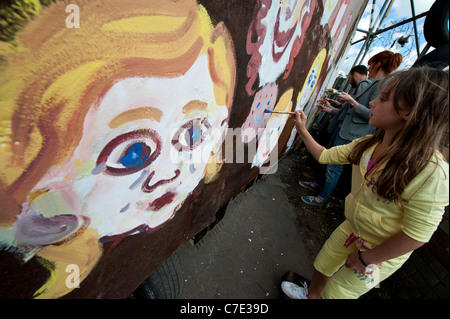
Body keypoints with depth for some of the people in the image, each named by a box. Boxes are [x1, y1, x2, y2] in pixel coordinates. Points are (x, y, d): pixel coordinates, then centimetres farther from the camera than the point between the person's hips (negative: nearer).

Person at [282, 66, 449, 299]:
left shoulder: (431, 171, -31)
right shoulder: (368, 144, -12)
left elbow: (417, 235, -25)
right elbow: (324, 156, 0)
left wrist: (365, 258, -15)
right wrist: (302, 130, -5)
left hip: (381, 252, -5)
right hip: (351, 229, 6)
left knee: (334, 293, 16)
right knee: (322, 266, 26)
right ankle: (310, 295, 58)